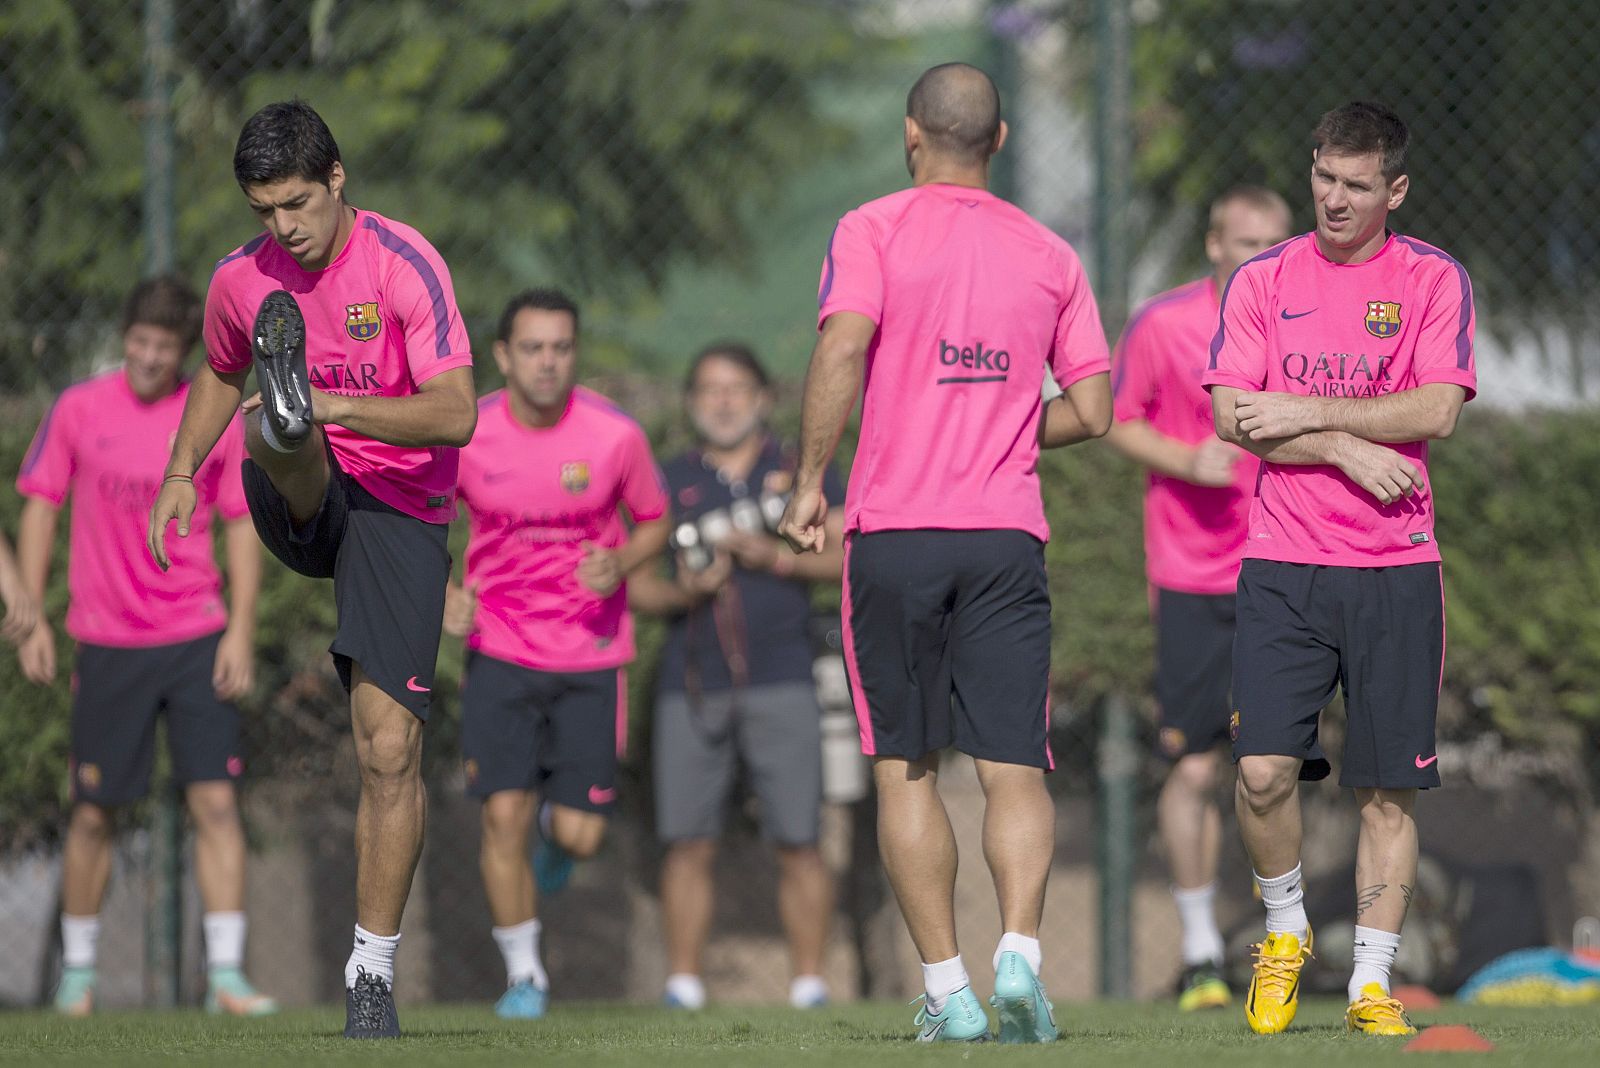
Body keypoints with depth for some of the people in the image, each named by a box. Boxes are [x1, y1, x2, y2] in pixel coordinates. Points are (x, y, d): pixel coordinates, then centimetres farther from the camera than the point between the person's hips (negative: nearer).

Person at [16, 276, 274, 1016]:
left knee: (216, 802, -8)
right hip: (107, 643, 0)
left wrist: (241, 632, -4)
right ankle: (77, 972, 21)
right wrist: (30, 618, 0)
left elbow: (241, 527, 4)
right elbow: (40, 510, 6)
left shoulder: (216, 421, 0)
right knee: (93, 813, 5)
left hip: (196, 639, 0)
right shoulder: (78, 412, 0)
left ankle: (226, 975, -8)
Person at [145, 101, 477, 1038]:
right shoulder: (243, 279, 0)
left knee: (390, 749, -10)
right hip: (298, 501, 4)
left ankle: (374, 971, -1)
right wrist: (181, 474, 11)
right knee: (277, 434, -32)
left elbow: (457, 414, -21)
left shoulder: (405, 264, -14)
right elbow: (219, 376, 23)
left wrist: (338, 407, -32)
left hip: (400, 511, -4)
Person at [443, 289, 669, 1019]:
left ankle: (557, 826, 37)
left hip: (591, 655, 0)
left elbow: (653, 522, 6)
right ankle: (524, 974, 7)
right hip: (501, 652, 0)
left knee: (580, 836, -3)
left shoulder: (614, 435, -10)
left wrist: (620, 564, -15)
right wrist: (444, 596, -10)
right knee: (503, 814, -11)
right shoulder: (465, 435, -8)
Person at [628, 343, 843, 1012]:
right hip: (692, 684, 1)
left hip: (780, 682, -1)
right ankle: (683, 984, 1)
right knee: (688, 843, -3)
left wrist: (777, 557, -12)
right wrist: (683, 592, -9)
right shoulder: (668, 483, 14)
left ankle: (809, 982, -1)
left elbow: (849, 555, 2)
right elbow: (635, 585, 11)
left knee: (797, 843, -6)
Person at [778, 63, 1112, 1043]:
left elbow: (842, 349, -17)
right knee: (1015, 768, 0)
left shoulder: (874, 231, 0)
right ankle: (1020, 948, -23)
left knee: (906, 769, 7)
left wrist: (809, 481, -9)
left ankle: (946, 989, 3)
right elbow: (1092, 412, 8)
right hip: (1009, 537, 2)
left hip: (894, 530, -2)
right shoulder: (1049, 254, 10)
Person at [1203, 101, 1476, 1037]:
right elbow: (1232, 416, -1)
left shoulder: (1434, 280, 4)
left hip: (1395, 570, 0)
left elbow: (1438, 408, -8)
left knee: (1387, 787, 0)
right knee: (1264, 768, -12)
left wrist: (1308, 413, -10)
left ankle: (1373, 982, 8)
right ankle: (1285, 929, 13)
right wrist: (1345, 450, -12)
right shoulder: (1264, 281, 7)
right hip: (1283, 564, 0)